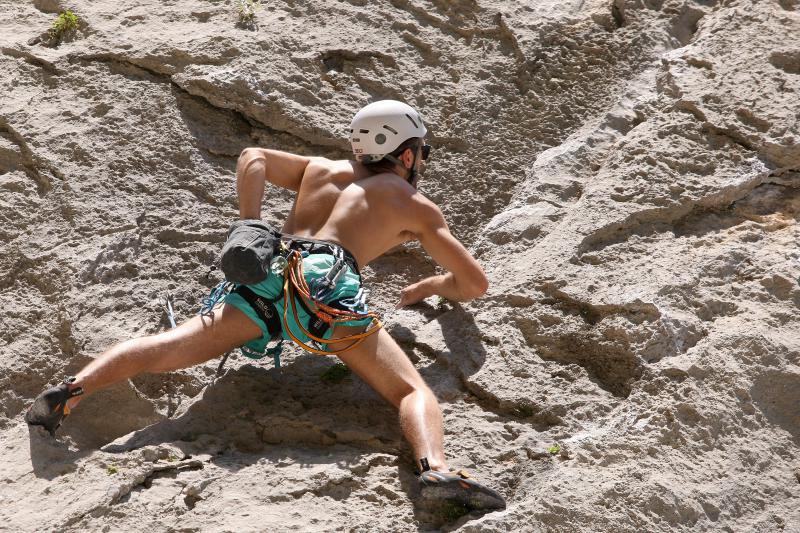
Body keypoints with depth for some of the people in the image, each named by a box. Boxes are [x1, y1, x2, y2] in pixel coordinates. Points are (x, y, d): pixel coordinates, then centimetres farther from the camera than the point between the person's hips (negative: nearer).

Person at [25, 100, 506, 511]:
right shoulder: (418, 206, 25)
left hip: (271, 272, 4)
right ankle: (436, 468, -37)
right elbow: (475, 283, 24)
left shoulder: (322, 169, 36)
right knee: (413, 391, -9)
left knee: (168, 348, -2)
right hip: (328, 278, -4)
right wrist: (428, 287, 43)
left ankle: (73, 389, -22)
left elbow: (253, 158, 27)